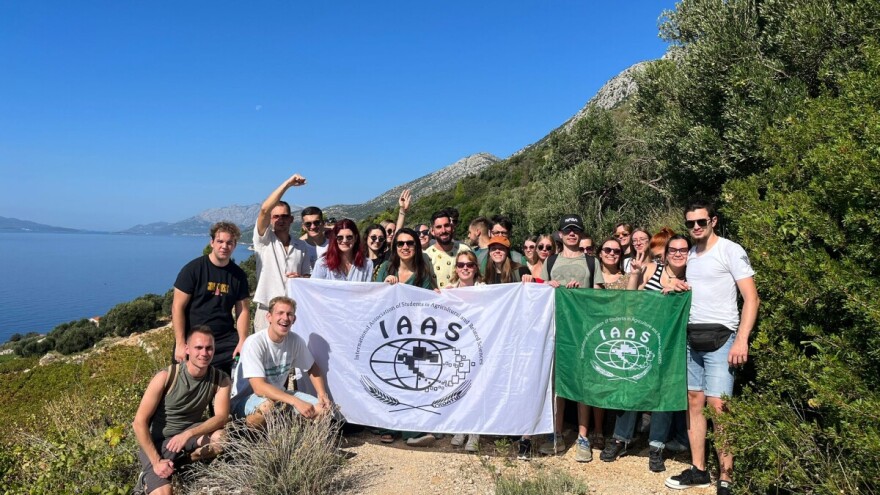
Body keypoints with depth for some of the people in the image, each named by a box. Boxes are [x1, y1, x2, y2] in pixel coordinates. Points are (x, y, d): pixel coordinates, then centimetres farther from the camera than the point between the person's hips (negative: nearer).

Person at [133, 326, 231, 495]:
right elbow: (139, 422, -16)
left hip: (190, 434, 3)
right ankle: (150, 476, 8)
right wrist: (156, 461, -22)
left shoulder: (220, 379, -10)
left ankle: (172, 462, -11)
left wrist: (188, 434, -34)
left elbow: (221, 417, -18)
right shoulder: (166, 377, -18)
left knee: (223, 438, -28)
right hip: (157, 441, -3)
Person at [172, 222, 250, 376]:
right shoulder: (193, 269, -5)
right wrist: (180, 344, -12)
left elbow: (243, 310, 6)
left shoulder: (238, 275, 6)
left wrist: (242, 341, -7)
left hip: (226, 341, 3)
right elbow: (177, 307, -7)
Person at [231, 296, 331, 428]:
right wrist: (296, 402, -36)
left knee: (323, 408, -13)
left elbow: (313, 368, 9)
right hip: (245, 398, -5)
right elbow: (259, 387, -30)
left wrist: (322, 394, -9)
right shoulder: (255, 343, -24)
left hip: (277, 394, 6)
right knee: (267, 406, -39)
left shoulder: (295, 341, -8)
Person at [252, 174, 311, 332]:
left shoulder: (300, 246, 12)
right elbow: (264, 209, -15)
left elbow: (308, 275, 19)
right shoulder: (264, 240, 1)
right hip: (267, 311, -3)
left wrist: (301, 278, -6)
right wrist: (288, 183, -15)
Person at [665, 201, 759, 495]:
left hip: (720, 337, -6)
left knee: (717, 405, -10)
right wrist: (681, 289, 5)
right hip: (691, 336, 7)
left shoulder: (730, 251, -6)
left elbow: (751, 298, -10)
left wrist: (742, 340, -19)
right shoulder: (690, 256, 14)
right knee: (693, 401, 7)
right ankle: (698, 470, 17)